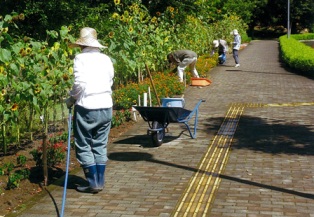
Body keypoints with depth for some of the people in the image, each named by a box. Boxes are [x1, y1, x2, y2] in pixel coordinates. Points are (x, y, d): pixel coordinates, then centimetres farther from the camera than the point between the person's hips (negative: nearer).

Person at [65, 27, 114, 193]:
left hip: (87, 108, -5)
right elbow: (110, 81, 7)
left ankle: (93, 183, 4)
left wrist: (71, 99, 0)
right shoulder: (106, 59, 8)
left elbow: (80, 83, -14)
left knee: (84, 146, 5)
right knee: (100, 145, 13)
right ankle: (100, 182, 17)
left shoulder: (81, 58, -7)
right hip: (106, 107, 5)